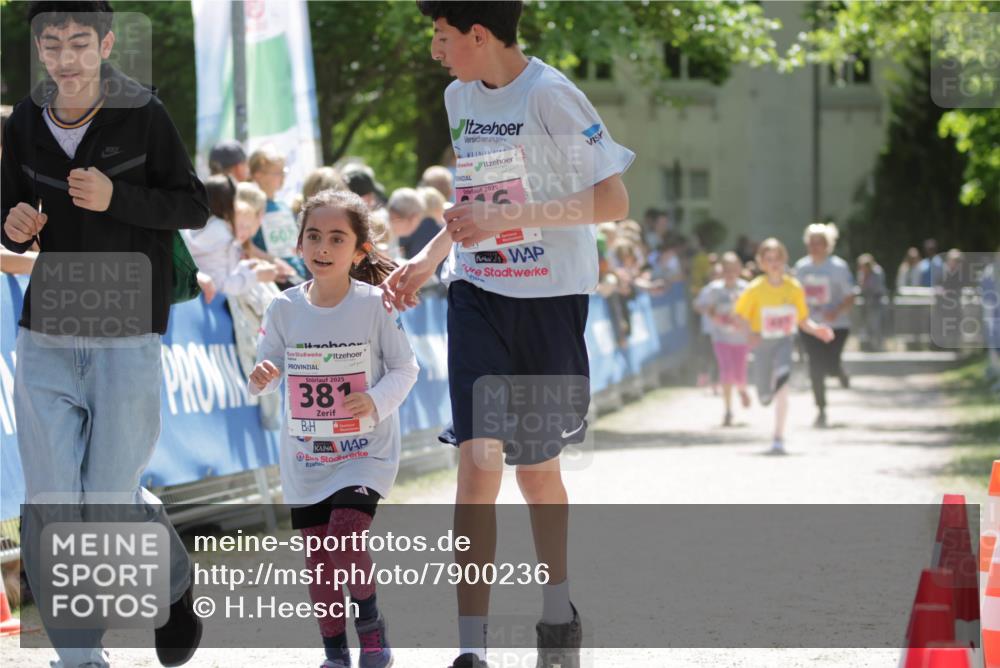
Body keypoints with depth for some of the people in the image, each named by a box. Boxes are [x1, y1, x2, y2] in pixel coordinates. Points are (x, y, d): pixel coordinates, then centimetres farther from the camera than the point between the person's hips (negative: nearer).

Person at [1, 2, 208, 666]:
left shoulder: (145, 117, -7)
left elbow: (195, 208, -3)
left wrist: (115, 198, -19)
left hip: (128, 339, -3)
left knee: (111, 502, -1)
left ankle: (177, 583, 31)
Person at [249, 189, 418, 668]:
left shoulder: (375, 305, -9)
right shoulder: (284, 308, -2)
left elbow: (405, 369, -3)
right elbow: (269, 369, 4)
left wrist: (377, 401, -20)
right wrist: (261, 378, -18)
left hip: (366, 450, -3)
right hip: (303, 457, 3)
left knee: (344, 539, -21)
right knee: (317, 558, 6)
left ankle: (370, 622, 5)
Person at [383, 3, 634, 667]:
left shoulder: (550, 95, -14)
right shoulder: (459, 97, 8)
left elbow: (614, 200, -18)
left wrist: (508, 217, -23)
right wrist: (429, 260, 11)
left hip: (550, 298, -4)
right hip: (477, 294, 4)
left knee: (537, 466, 10)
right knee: (478, 458, -11)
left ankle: (559, 611, 35)